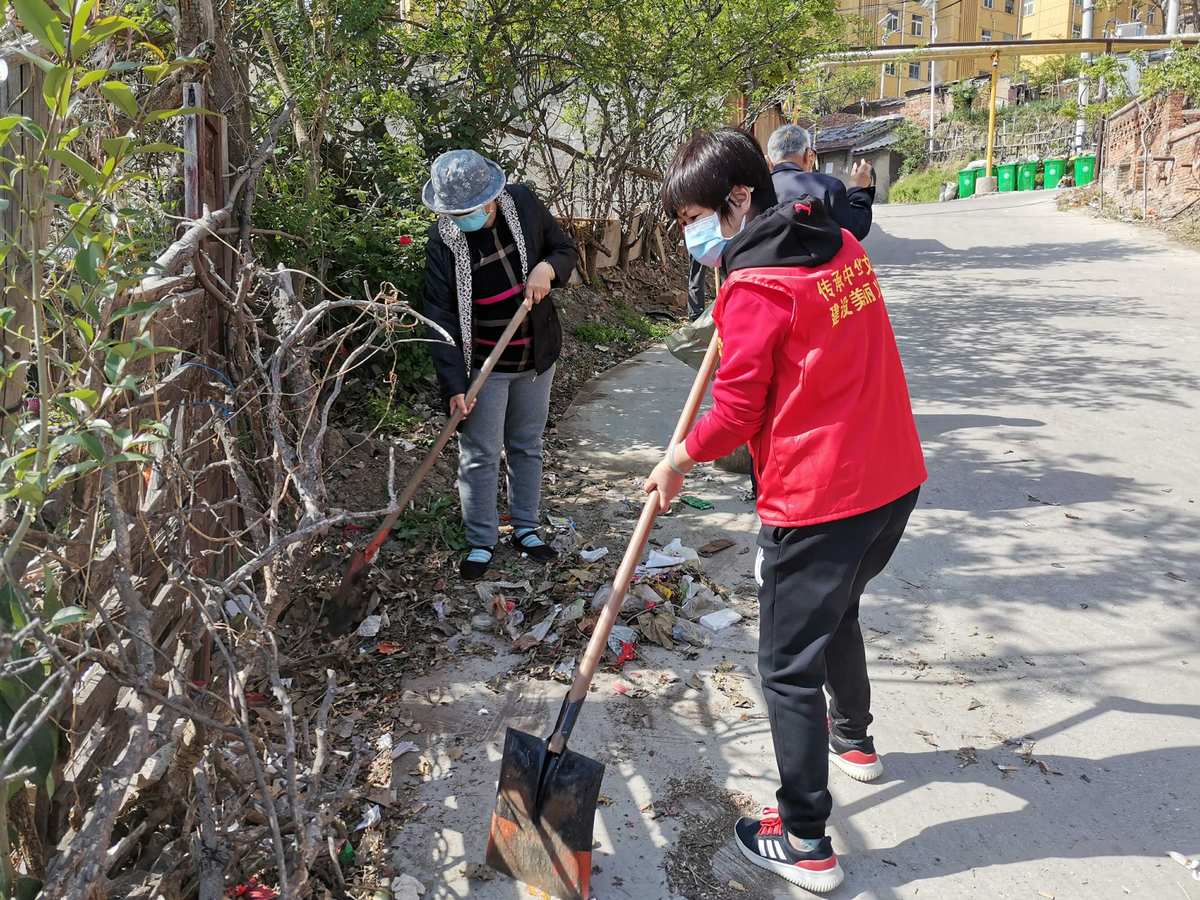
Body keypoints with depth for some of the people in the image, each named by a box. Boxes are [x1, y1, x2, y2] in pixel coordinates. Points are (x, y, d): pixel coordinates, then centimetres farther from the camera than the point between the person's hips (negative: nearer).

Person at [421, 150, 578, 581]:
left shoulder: (523, 204, -9)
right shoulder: (442, 242, -16)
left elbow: (566, 249, 5)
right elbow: (441, 318, -17)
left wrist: (547, 267, -19)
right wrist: (454, 384, -24)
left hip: (535, 356, 3)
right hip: (482, 365, -3)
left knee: (527, 447, 15)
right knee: (480, 456, 3)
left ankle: (526, 529, 30)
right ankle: (481, 542, 18)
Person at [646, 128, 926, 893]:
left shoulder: (755, 287, -16)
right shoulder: (842, 246, 7)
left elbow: (736, 412, -12)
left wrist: (679, 459, 4)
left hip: (817, 500, -9)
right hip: (896, 478, 9)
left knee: (789, 666, 4)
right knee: (836, 609, 30)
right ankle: (853, 738, 51)